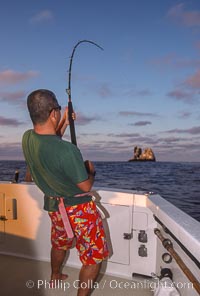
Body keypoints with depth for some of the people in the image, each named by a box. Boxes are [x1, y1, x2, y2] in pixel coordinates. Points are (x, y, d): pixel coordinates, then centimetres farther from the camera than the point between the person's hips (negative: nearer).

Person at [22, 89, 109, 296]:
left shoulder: (27, 139, -11)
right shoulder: (67, 150, -32)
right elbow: (86, 186, -19)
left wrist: (64, 124, 15)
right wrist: (91, 170, 0)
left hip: (53, 205, 8)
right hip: (78, 209, -8)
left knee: (59, 244, 33)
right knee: (95, 256, 11)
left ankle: (55, 277, 57)